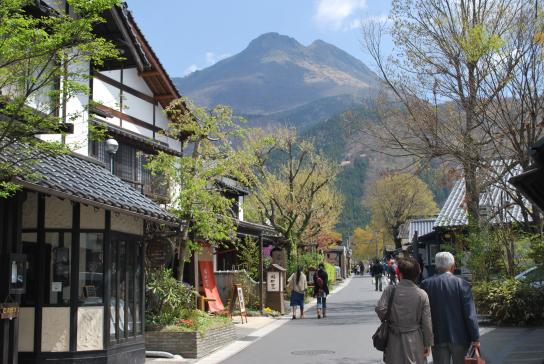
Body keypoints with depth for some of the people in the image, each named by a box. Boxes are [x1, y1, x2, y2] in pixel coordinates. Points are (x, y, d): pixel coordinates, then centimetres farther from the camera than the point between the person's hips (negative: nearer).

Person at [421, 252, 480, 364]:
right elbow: (470, 314, -11)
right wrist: (475, 337, -4)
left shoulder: (426, 284, -3)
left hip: (437, 338, 1)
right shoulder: (462, 284, -10)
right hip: (459, 337, -1)